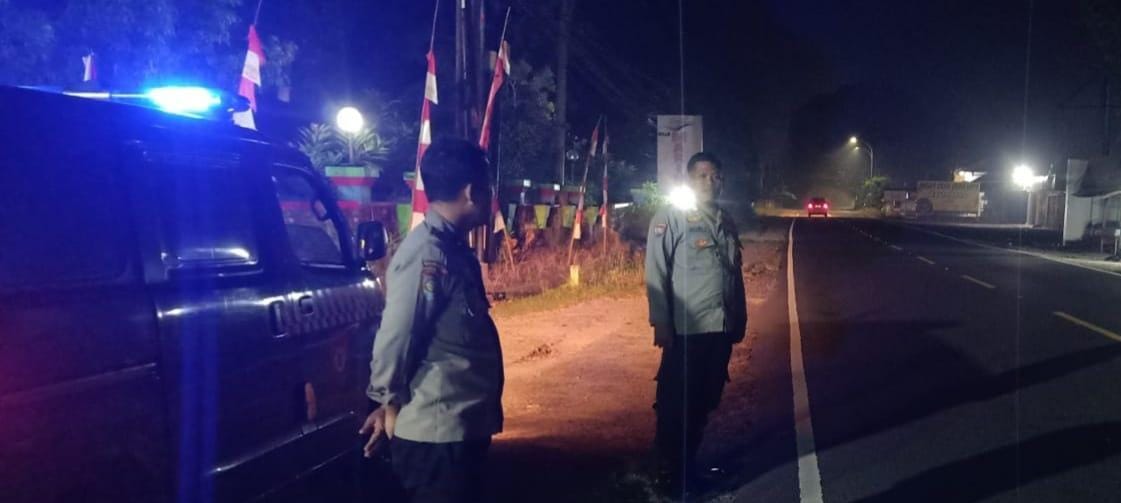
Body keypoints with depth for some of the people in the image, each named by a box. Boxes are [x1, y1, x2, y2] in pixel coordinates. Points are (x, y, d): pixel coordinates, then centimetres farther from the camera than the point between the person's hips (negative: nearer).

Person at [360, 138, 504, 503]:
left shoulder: (452, 248, 11)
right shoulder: (427, 253, -21)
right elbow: (395, 338, -21)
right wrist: (391, 404, -7)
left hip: (460, 427, 9)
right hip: (437, 434, -9)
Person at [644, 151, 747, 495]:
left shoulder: (726, 222, 13)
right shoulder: (671, 219, -7)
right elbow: (656, 274, -11)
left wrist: (740, 317, 17)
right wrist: (661, 322, -15)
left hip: (722, 327, 7)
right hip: (687, 328, -7)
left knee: (704, 401, 15)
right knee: (675, 404, 2)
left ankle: (689, 464, 30)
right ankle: (670, 471, 16)